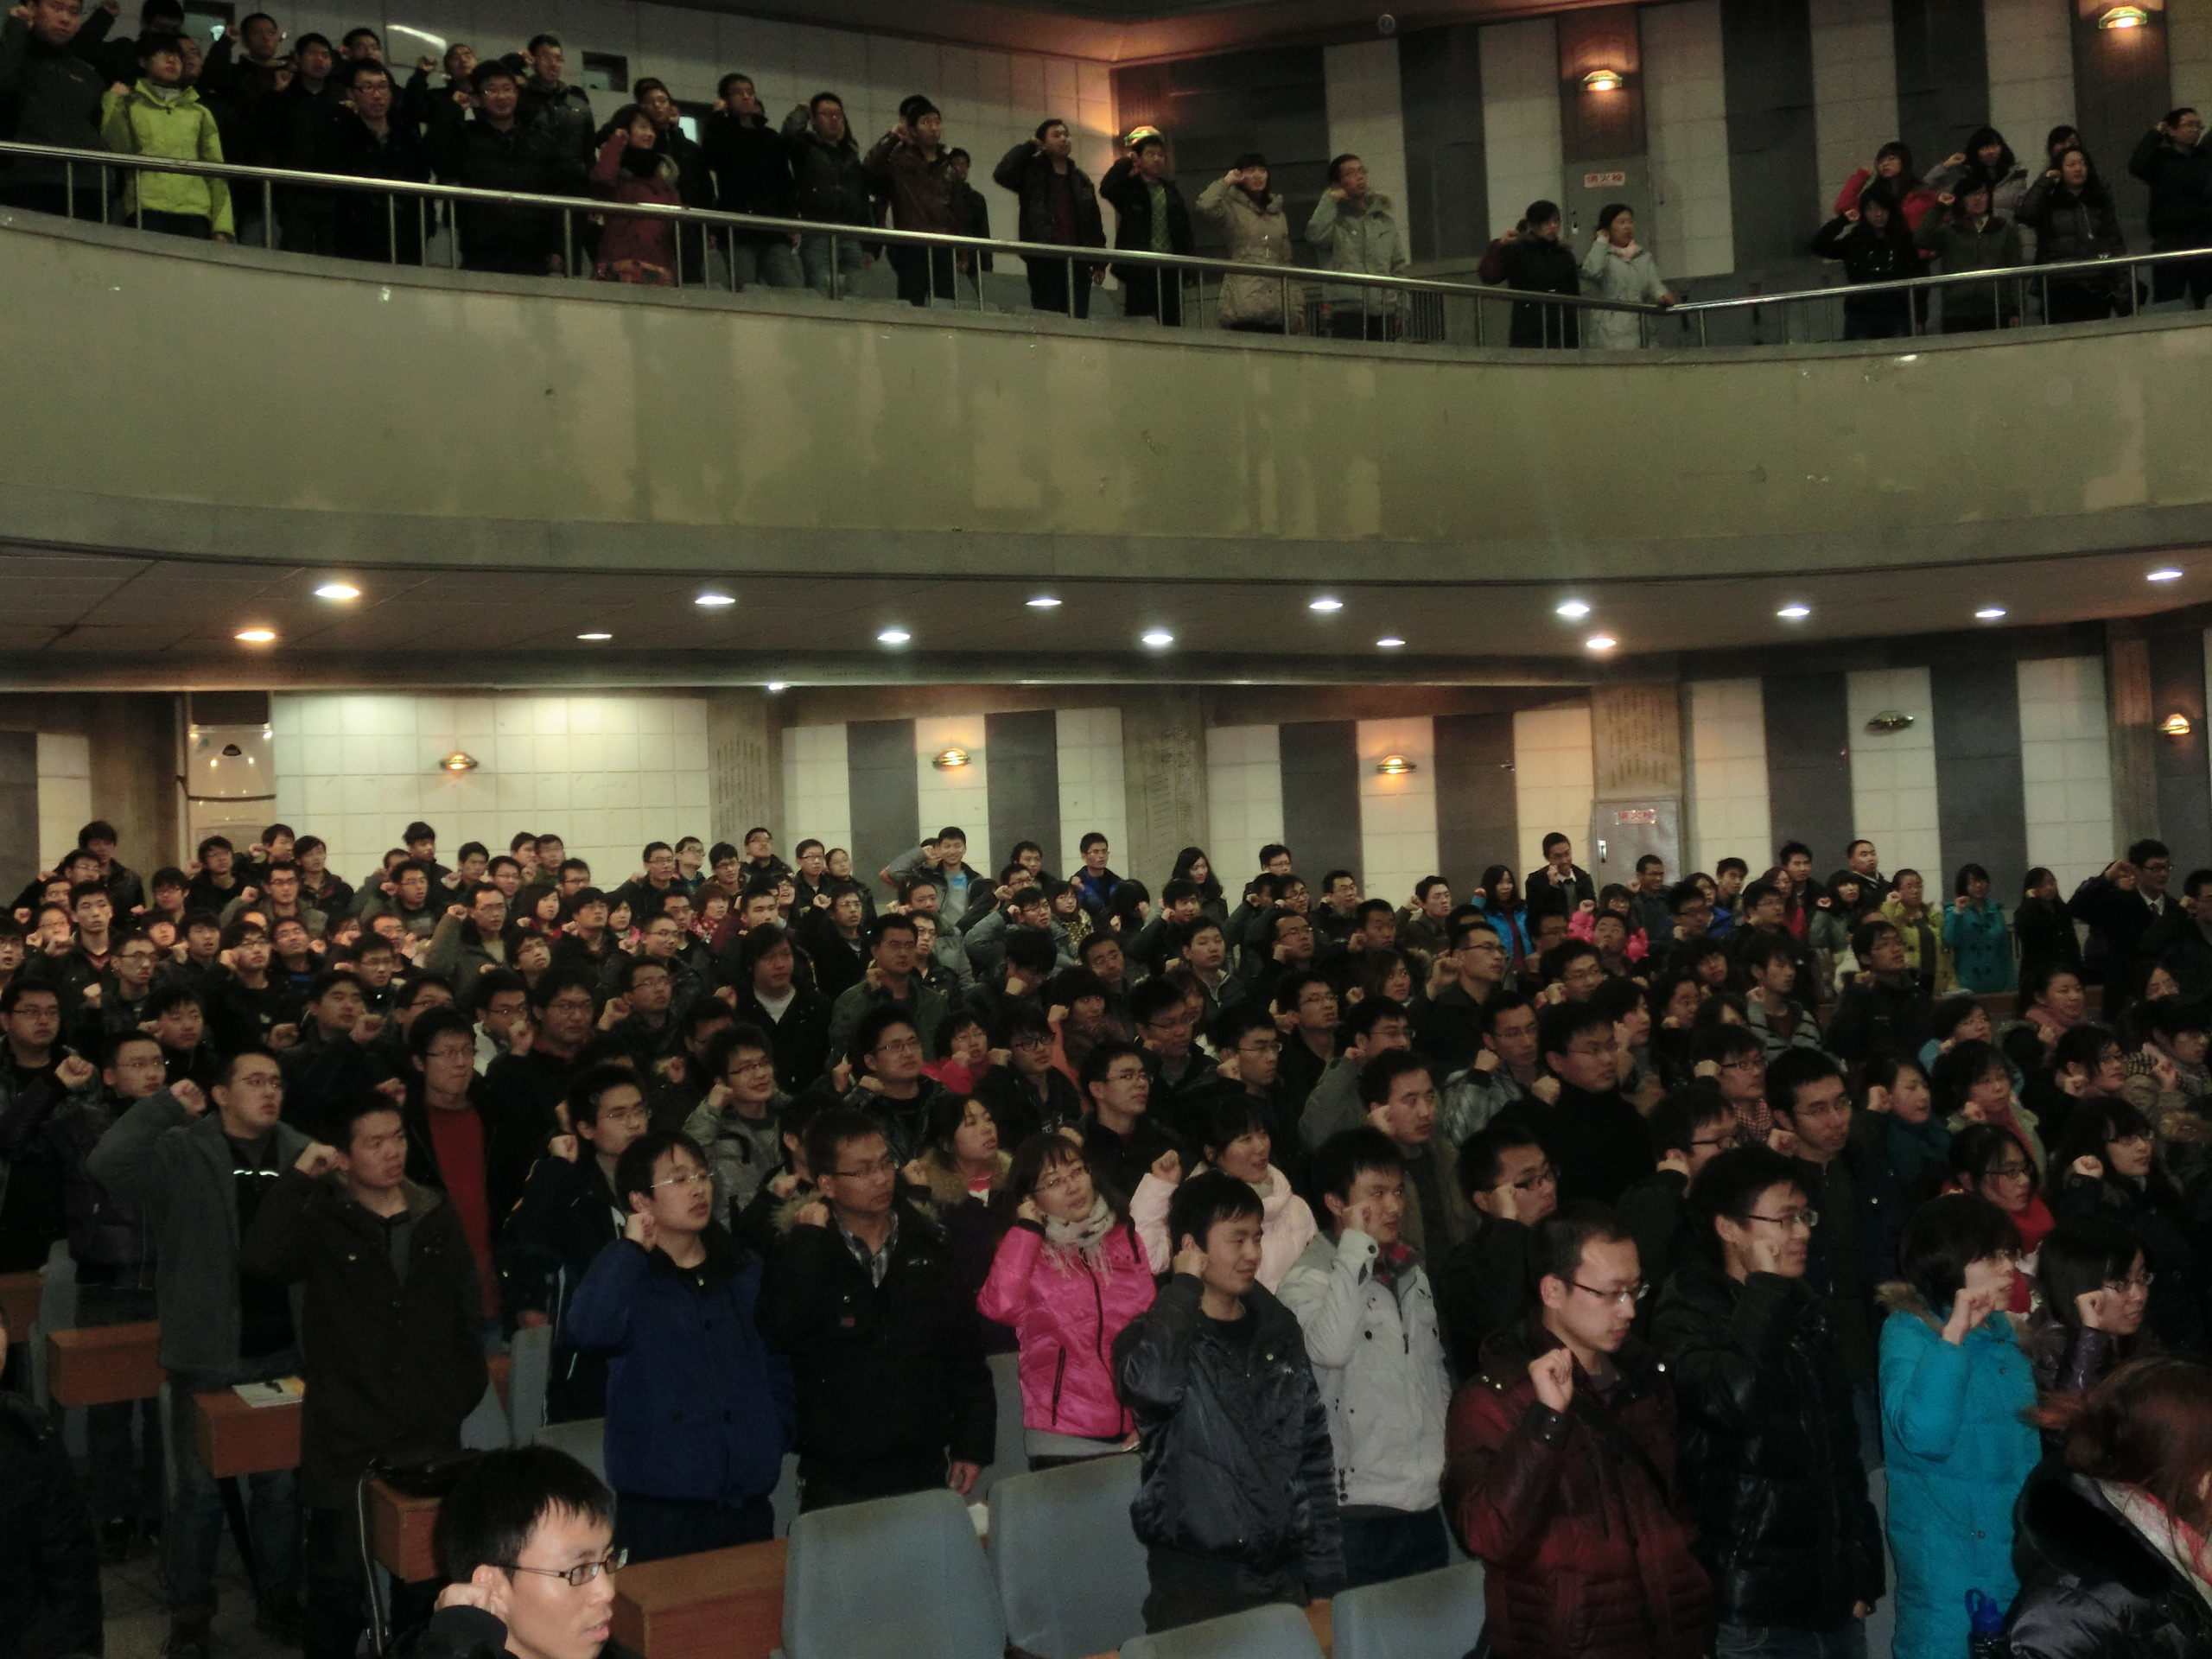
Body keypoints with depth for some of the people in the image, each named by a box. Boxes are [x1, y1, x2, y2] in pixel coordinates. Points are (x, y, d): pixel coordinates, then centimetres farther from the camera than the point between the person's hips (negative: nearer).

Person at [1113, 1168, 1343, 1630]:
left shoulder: (1277, 1329, 10)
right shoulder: (1154, 1333, -5)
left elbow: (1313, 1453, 13)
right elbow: (1154, 1385, -30)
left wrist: (1325, 1575, 10)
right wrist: (1184, 1286, -16)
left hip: (1285, 1577, 4)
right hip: (1195, 1585, -4)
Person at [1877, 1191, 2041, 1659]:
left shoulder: (2001, 1330, 7)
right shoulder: (1908, 1332, -15)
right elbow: (1923, 1435, -32)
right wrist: (1954, 1334, -30)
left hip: (2019, 1550, 7)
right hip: (1949, 1563, -7)